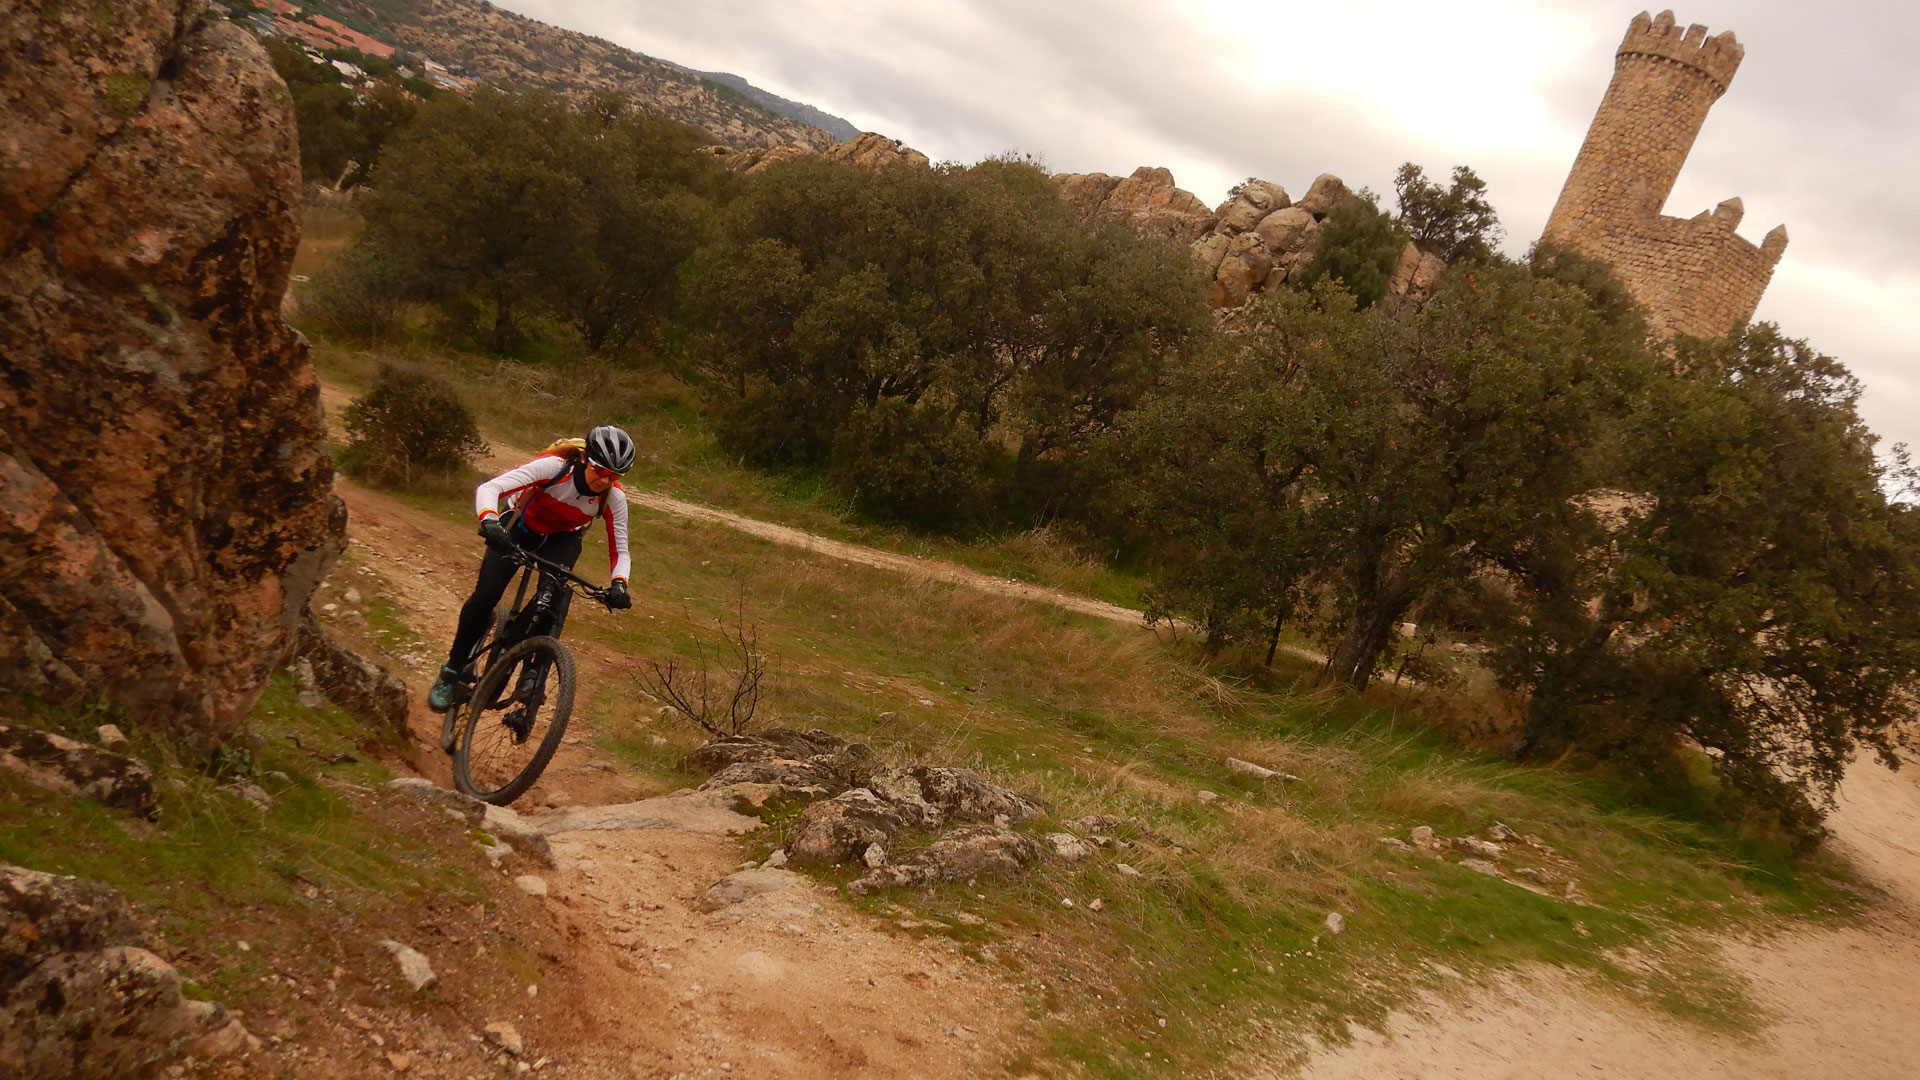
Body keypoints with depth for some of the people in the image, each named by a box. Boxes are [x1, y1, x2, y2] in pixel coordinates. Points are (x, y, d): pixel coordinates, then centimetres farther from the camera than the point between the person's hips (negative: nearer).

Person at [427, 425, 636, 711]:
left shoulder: (614, 498, -25)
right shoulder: (554, 466, -34)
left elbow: (620, 551, -17)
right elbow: (488, 488, -39)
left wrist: (618, 584, -37)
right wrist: (489, 522, -59)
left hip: (562, 539, 2)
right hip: (521, 526, -2)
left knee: (557, 594, -29)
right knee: (484, 596, -15)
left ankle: (534, 675, -20)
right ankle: (451, 673, 6)